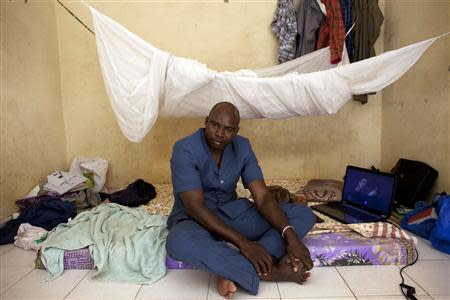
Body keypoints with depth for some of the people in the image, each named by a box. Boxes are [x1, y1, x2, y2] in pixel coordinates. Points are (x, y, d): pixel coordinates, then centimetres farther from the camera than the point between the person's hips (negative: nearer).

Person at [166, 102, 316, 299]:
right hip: (195, 218, -4)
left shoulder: (242, 147, -5)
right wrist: (242, 242, -32)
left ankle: (232, 269, -26)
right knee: (179, 241, -43)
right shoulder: (185, 149, -19)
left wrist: (290, 235, -26)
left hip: (232, 212, 5)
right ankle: (266, 272, -27)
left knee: (304, 214, -10)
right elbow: (196, 208, -25)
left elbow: (263, 197, -10)